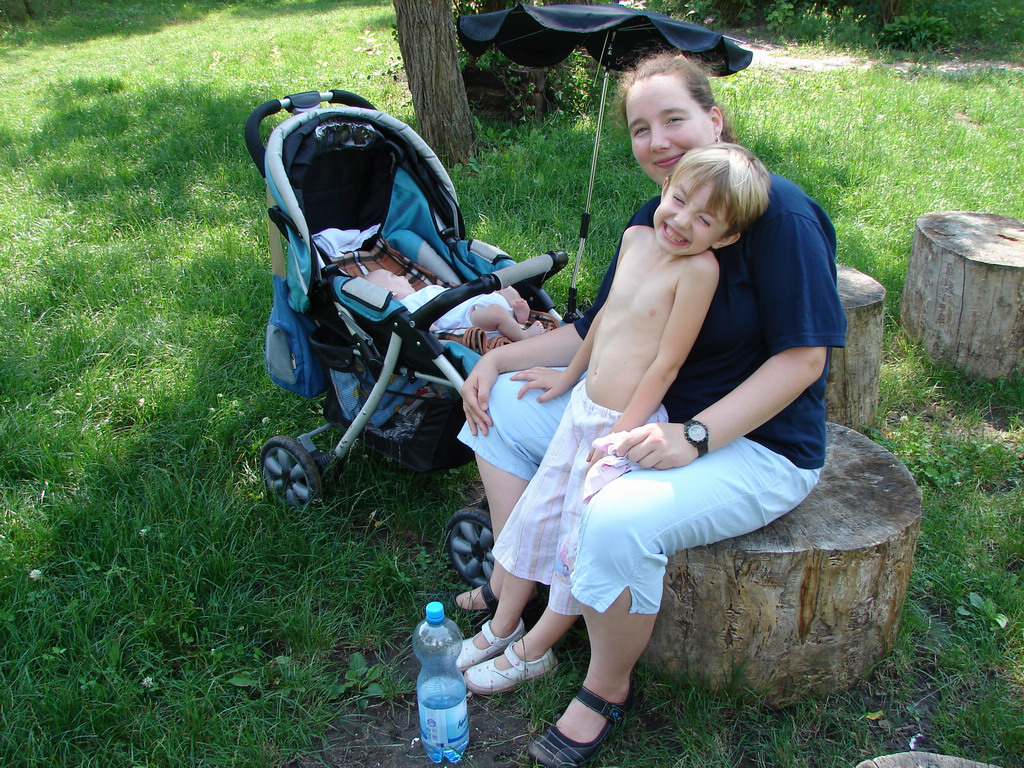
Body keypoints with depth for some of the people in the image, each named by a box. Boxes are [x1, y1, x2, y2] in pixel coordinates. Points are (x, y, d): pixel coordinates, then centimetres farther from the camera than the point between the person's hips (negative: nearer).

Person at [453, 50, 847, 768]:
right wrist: (501, 357, 1)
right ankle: (512, 585, 11)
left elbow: (802, 358, -21)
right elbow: (599, 332, 12)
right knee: (504, 403, 6)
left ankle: (608, 689, -5)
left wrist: (693, 438, -29)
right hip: (656, 412, 9)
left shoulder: (778, 212, -19)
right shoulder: (655, 218, 5)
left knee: (615, 519, -35)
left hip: (758, 446, -8)